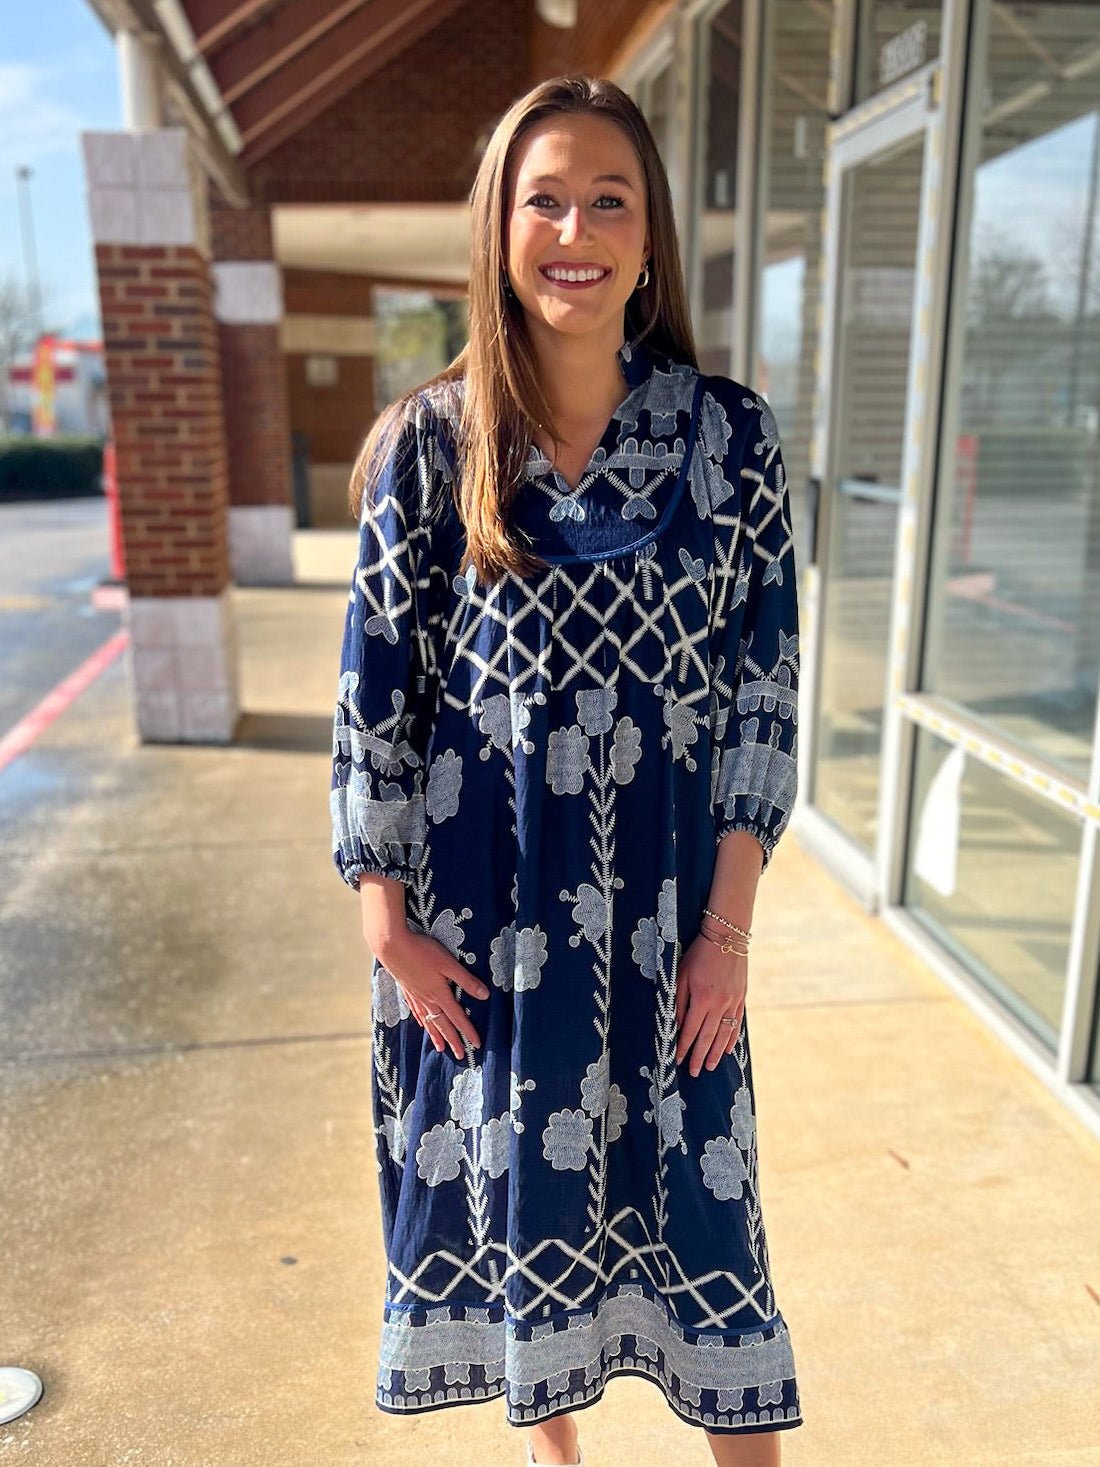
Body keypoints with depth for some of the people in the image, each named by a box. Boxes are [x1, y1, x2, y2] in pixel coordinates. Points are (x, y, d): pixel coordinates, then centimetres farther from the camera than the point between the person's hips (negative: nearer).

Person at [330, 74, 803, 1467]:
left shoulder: (729, 432, -3)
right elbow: (376, 685, -2)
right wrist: (388, 921, -3)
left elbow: (765, 678, -3)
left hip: (663, 895, 0)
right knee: (514, 1163, 17)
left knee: (689, 1179, 11)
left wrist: (728, 924, -6)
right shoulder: (431, 440, -3)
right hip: (484, 900, 1)